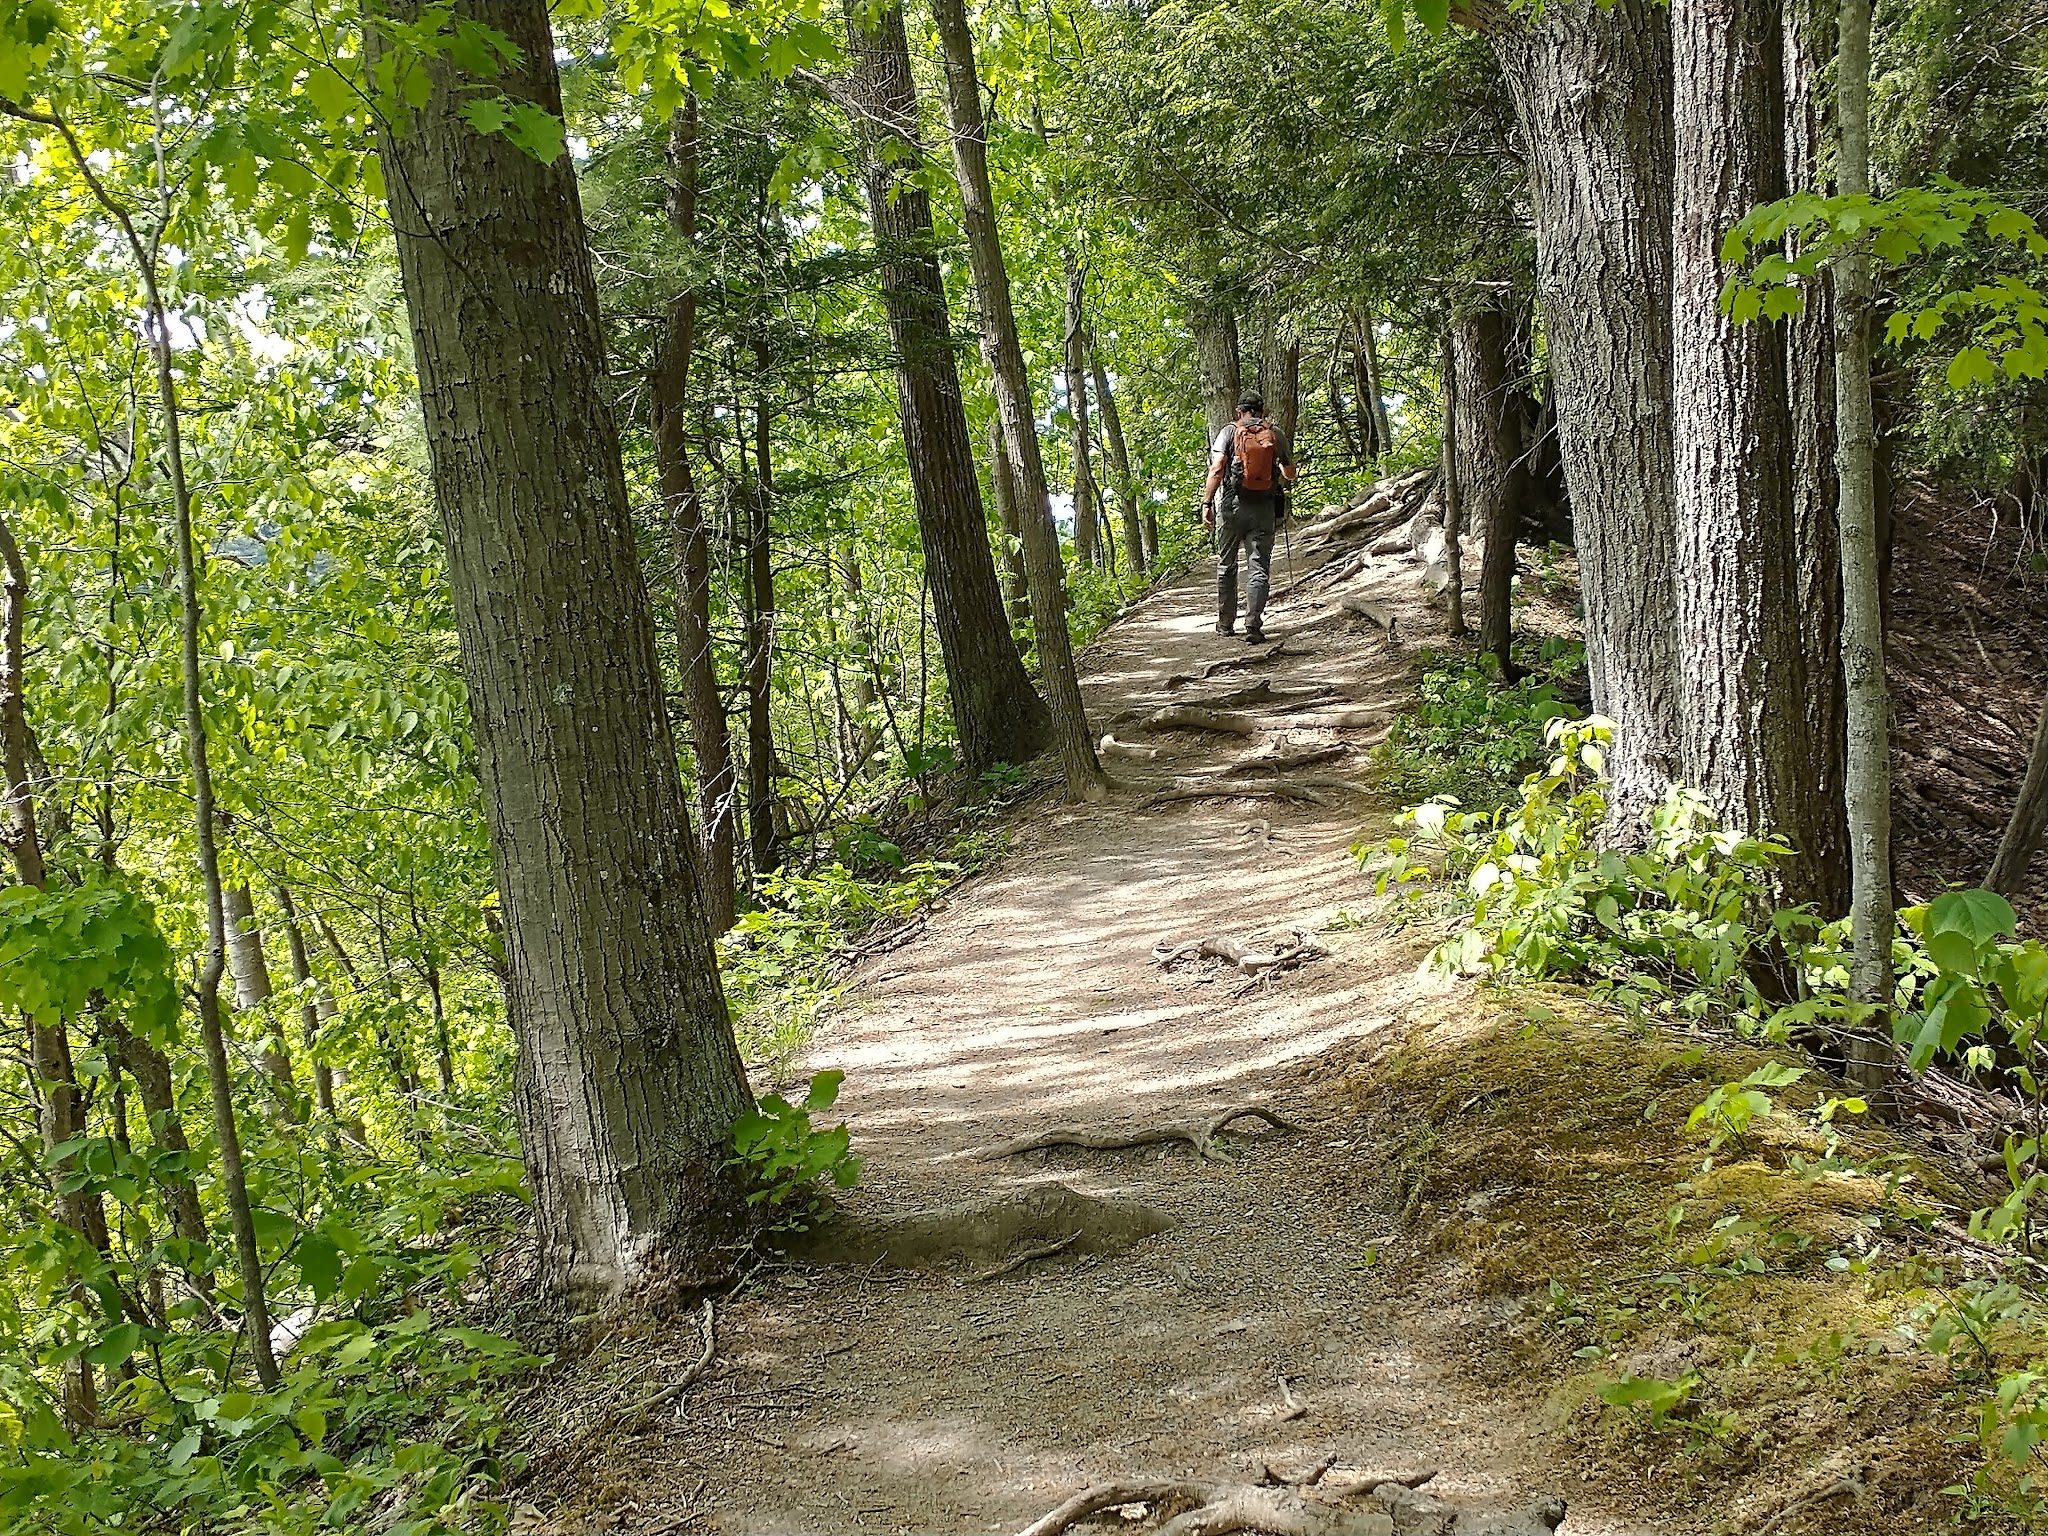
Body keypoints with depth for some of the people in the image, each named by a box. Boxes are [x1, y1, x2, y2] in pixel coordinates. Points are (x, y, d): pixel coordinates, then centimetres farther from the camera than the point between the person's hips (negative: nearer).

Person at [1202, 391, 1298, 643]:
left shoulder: (1229, 432, 1)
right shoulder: (1276, 435, 6)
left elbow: (1216, 470, -11)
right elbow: (1289, 475, 16)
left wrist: (1207, 503, -11)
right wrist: (1281, 484, 39)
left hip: (1233, 506, 0)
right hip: (1264, 508, 0)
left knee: (1226, 567, 14)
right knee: (1259, 569, 1)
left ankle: (1225, 624, 21)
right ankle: (1253, 626, -11)